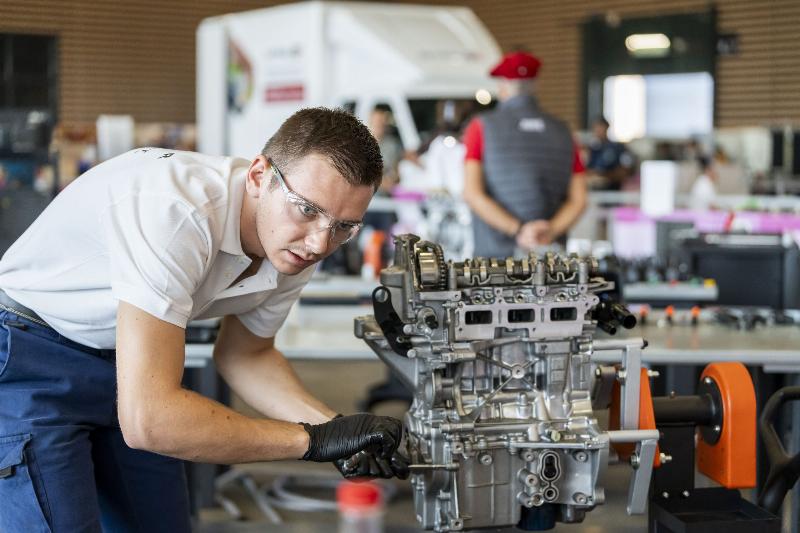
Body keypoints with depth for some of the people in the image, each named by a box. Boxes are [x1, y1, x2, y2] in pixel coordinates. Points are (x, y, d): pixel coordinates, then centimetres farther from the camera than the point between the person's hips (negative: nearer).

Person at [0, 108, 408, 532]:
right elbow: (147, 419, -39)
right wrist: (313, 439, -32)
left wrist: (334, 426, -11)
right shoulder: (177, 213, -36)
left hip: (124, 358, 7)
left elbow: (243, 355, 7)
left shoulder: (295, 246, -10)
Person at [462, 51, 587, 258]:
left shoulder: (482, 126, 0)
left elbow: (472, 193, -10)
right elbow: (578, 200, 3)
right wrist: (551, 232, -9)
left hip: (496, 252, -2)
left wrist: (517, 230, -14)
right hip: (549, 255, 3)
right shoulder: (562, 131, 9)